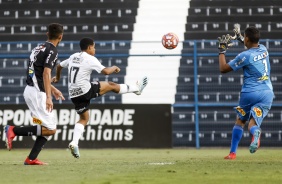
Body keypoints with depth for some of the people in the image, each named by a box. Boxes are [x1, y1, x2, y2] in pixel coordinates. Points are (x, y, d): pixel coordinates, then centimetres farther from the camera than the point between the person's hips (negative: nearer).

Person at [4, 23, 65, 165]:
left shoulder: (39, 48, 17)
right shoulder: (52, 51, -10)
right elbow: (46, 74, -21)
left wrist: (53, 89, 35)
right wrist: (48, 97, -27)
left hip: (30, 90, 9)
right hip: (37, 93, -9)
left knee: (47, 128, 12)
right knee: (50, 129, -10)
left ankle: (31, 159, 5)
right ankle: (14, 130, -12)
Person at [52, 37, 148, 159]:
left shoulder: (73, 57, 12)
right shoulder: (90, 59, -10)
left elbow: (59, 66, 25)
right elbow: (105, 71, -16)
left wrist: (57, 78, 45)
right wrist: (114, 68, 6)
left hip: (74, 94, 7)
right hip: (86, 90, -7)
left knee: (84, 118, 16)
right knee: (111, 85, 10)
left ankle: (74, 143, -1)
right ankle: (136, 88, 28)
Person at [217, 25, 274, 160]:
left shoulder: (245, 56, -12)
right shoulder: (263, 49, 6)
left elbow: (223, 68, -3)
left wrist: (222, 50, 6)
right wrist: (239, 38, 38)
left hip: (249, 93, -4)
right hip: (267, 93, 4)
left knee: (240, 121, 18)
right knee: (252, 124, -1)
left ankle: (232, 153, 17)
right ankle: (255, 132, -39)